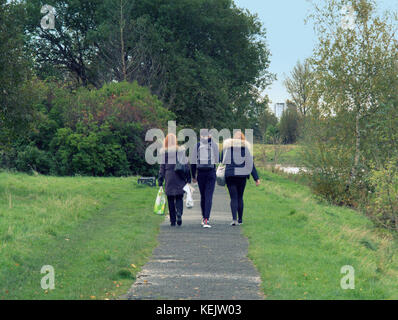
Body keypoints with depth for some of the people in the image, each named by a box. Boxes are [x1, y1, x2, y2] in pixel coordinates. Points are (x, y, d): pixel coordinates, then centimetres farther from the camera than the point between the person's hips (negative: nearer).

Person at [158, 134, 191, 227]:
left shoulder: (164, 152, -3)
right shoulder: (181, 150, -1)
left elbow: (162, 167, -2)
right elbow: (186, 165, 0)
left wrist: (160, 182, 3)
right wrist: (188, 179, 6)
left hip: (169, 178, 0)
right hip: (179, 178, 1)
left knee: (170, 199, 8)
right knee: (179, 198, 9)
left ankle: (173, 221, 9)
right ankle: (179, 214, -18)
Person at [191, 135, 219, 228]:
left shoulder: (197, 145, 2)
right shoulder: (214, 144, -3)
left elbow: (193, 162, 4)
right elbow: (218, 160, 0)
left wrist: (193, 176, 12)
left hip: (200, 173, 2)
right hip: (211, 172, -2)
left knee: (203, 196, 16)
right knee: (209, 196, -6)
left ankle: (204, 218, 24)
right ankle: (206, 220, -18)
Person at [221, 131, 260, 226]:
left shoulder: (227, 145, 3)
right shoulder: (246, 147, 1)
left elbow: (222, 160, 5)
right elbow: (251, 164, 1)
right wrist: (256, 178, 4)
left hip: (230, 175, -1)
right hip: (242, 175, 1)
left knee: (233, 197, -1)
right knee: (240, 197, 13)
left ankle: (234, 219, -17)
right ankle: (240, 219, 17)